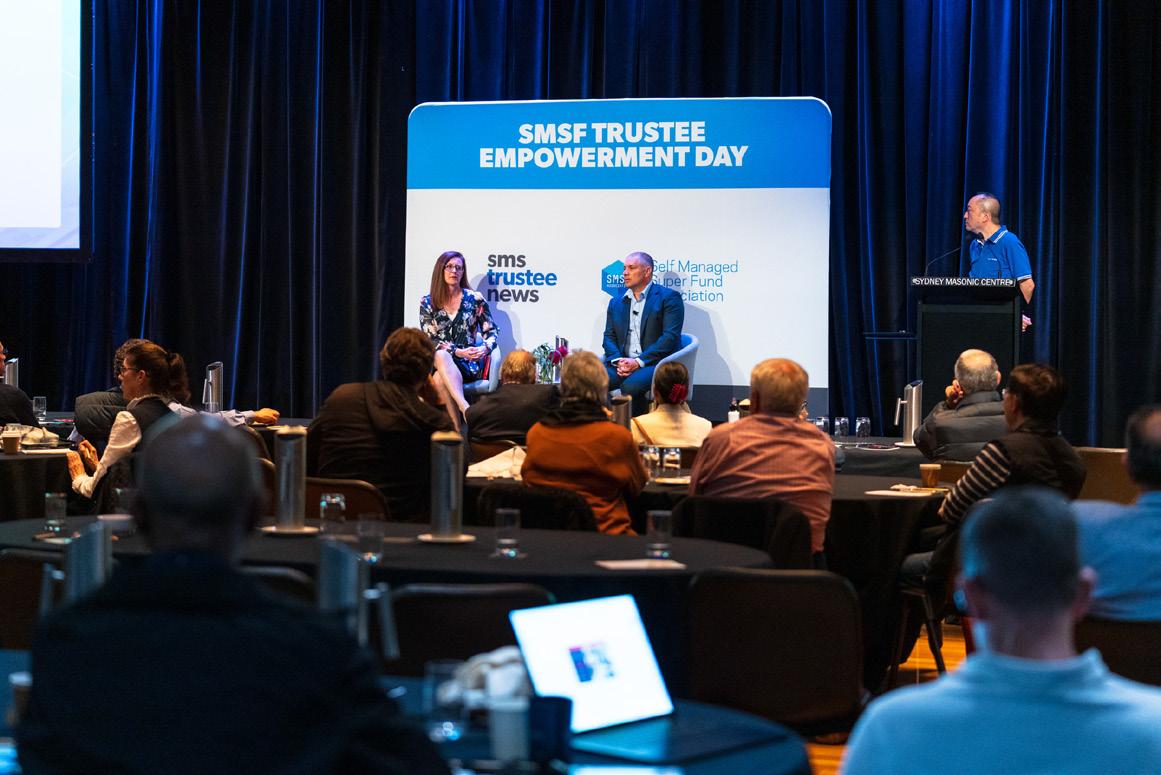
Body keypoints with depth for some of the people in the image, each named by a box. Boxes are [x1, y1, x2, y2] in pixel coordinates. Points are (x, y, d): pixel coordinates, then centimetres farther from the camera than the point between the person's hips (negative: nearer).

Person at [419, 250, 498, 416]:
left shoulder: (475, 299, 7)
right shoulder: (428, 303, 8)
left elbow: (491, 332, 10)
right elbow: (429, 340, 2)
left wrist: (485, 348, -15)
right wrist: (458, 352, -13)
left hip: (469, 364, -1)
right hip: (438, 362, 1)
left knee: (440, 380, -35)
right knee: (441, 355, -38)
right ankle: (466, 409, -56)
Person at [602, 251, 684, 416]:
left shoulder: (668, 297, 3)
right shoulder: (616, 303, 23)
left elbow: (670, 337, -8)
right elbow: (609, 337, 16)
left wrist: (639, 362, -16)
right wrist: (618, 361, -7)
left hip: (654, 363, -5)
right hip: (622, 364, 5)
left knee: (630, 387, -36)